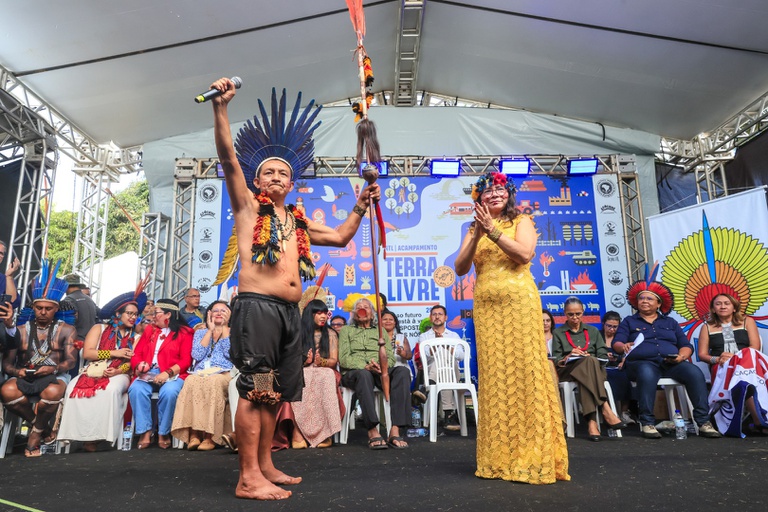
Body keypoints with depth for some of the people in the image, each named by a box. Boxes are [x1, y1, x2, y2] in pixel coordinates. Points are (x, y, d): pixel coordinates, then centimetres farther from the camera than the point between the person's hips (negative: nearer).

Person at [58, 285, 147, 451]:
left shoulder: (136, 338, 14)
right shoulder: (99, 329, 11)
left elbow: (133, 362, 1)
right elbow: (87, 353, -1)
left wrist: (117, 371, -18)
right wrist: (114, 353, -7)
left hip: (118, 375, 0)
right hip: (93, 372, 1)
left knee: (111, 390, -35)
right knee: (74, 387, -30)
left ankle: (96, 436, -28)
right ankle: (76, 433, -25)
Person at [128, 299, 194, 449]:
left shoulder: (184, 333, 6)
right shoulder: (149, 330, 22)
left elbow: (186, 360, -4)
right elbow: (136, 354, 16)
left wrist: (168, 373, -18)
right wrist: (139, 365, -6)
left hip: (172, 374, -4)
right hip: (148, 373, 4)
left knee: (169, 391, -35)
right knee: (136, 389, -28)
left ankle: (163, 433, -16)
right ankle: (145, 432, -20)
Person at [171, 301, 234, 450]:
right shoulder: (200, 332, 23)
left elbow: (230, 353, -3)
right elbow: (197, 355, 4)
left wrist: (224, 327, 3)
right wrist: (210, 330, 5)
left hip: (223, 374, -2)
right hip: (200, 373, 2)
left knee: (212, 382, -38)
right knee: (192, 381, -35)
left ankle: (210, 436, -35)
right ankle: (193, 434, -37)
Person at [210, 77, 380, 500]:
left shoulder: (298, 222, 24)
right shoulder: (248, 207, 7)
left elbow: (340, 237, 32)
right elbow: (228, 157, -5)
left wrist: (359, 207, 24)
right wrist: (220, 107, -13)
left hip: (289, 312, 7)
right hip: (257, 306, -7)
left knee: (275, 392, 11)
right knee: (254, 390, -8)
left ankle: (265, 466, 22)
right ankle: (248, 478, -3)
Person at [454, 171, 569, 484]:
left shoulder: (521, 221, 7)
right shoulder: (474, 229, 16)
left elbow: (524, 254, -11)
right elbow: (460, 268, 4)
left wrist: (492, 230, -13)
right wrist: (477, 236, -8)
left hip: (519, 302, -3)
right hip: (486, 306, 3)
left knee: (524, 370, -6)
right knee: (493, 375, 1)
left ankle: (533, 457, 1)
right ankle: (500, 457, 8)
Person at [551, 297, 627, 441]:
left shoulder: (593, 331, 22)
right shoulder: (558, 333, 16)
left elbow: (603, 356, 10)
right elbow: (556, 360, 6)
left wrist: (589, 357, -11)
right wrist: (568, 356, -16)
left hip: (596, 369, 1)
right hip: (568, 371, -1)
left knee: (588, 366, -39)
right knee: (588, 362, -37)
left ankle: (592, 421, -49)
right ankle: (606, 409, -46)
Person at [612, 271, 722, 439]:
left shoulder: (670, 322, 26)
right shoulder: (629, 321, 18)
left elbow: (686, 345, 18)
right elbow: (616, 344, 5)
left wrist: (681, 356, -6)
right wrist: (624, 346, -20)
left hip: (671, 364, 3)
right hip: (642, 362, -3)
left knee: (695, 373, -28)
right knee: (647, 374, -39)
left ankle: (703, 422, -25)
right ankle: (647, 423, -36)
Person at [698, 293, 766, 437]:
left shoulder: (747, 321, 18)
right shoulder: (707, 327, 19)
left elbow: (755, 347, 4)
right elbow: (702, 354, 13)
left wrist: (735, 356, -12)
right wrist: (717, 359, -9)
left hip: (747, 363, 0)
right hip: (722, 368, 0)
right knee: (744, 379, -38)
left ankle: (758, 422, -41)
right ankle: (761, 422, -40)